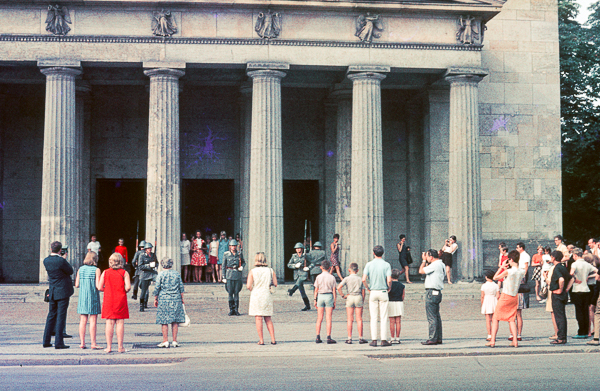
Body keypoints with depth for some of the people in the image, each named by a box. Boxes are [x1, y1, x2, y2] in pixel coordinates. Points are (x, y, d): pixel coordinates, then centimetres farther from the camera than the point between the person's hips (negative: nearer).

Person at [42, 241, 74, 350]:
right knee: (61, 317, -2)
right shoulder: (61, 261, -18)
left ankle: (46, 341, 18)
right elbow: (70, 271, -4)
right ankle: (59, 342, -2)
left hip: (52, 292, 6)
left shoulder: (46, 261, 1)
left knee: (51, 316, 15)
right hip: (63, 292, -6)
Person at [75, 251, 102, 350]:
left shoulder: (80, 269, 4)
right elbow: (98, 286, -12)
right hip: (93, 297, -4)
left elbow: (77, 285, 5)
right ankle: (93, 343, -1)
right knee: (93, 321, -1)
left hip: (82, 297, 4)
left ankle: (82, 343, 8)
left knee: (83, 321, 7)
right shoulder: (96, 270, -8)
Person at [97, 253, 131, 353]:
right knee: (120, 323, 2)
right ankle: (120, 347, 3)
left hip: (108, 300, 1)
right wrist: (124, 291, 8)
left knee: (109, 323, 4)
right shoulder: (124, 273, -3)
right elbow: (128, 287, -13)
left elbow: (100, 287, -2)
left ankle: (109, 346, 4)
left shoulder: (105, 272, 1)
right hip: (120, 300, -1)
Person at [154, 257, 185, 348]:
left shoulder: (161, 274, -3)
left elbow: (157, 288, -2)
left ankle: (165, 341, 1)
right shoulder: (177, 274, 6)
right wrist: (182, 298, 18)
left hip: (164, 299, -3)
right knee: (175, 321, 6)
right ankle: (174, 341, 7)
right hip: (176, 299, 3)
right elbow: (181, 287, 9)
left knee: (164, 321, 2)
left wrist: (155, 299, 7)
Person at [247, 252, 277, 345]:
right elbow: (275, 284, 3)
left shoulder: (252, 272, -6)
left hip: (256, 296, -3)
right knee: (268, 319, 12)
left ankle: (261, 340, -1)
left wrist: (252, 290, 9)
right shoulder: (270, 271, 2)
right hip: (267, 296, 3)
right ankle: (273, 339, 6)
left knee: (258, 318, 1)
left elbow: (248, 286, -12)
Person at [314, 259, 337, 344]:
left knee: (319, 318, 6)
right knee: (328, 319, 0)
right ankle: (328, 338, -3)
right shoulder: (332, 277, -1)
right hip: (329, 296, -1)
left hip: (320, 296, 1)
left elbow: (316, 290, 0)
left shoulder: (318, 277, 0)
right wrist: (334, 302, 5)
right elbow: (334, 291, 0)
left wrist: (315, 300, 7)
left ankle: (318, 337, 5)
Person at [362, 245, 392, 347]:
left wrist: (368, 289, 5)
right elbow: (389, 280, -13)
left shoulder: (369, 264, -2)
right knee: (383, 317, 3)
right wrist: (389, 288, 6)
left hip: (373, 292, 1)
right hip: (383, 292, -1)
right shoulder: (386, 265, -5)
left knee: (374, 317, 4)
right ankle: (384, 339, 2)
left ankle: (374, 340, 2)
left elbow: (364, 279, -10)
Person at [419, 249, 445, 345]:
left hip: (431, 292, -10)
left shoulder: (435, 265, -15)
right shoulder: (441, 264, 15)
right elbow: (427, 270, 27)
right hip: (437, 293, 10)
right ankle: (438, 339, 14)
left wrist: (424, 261, 2)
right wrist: (425, 262, 20)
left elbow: (421, 271, -10)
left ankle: (433, 339, -9)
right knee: (436, 317, 12)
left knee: (431, 317, -8)